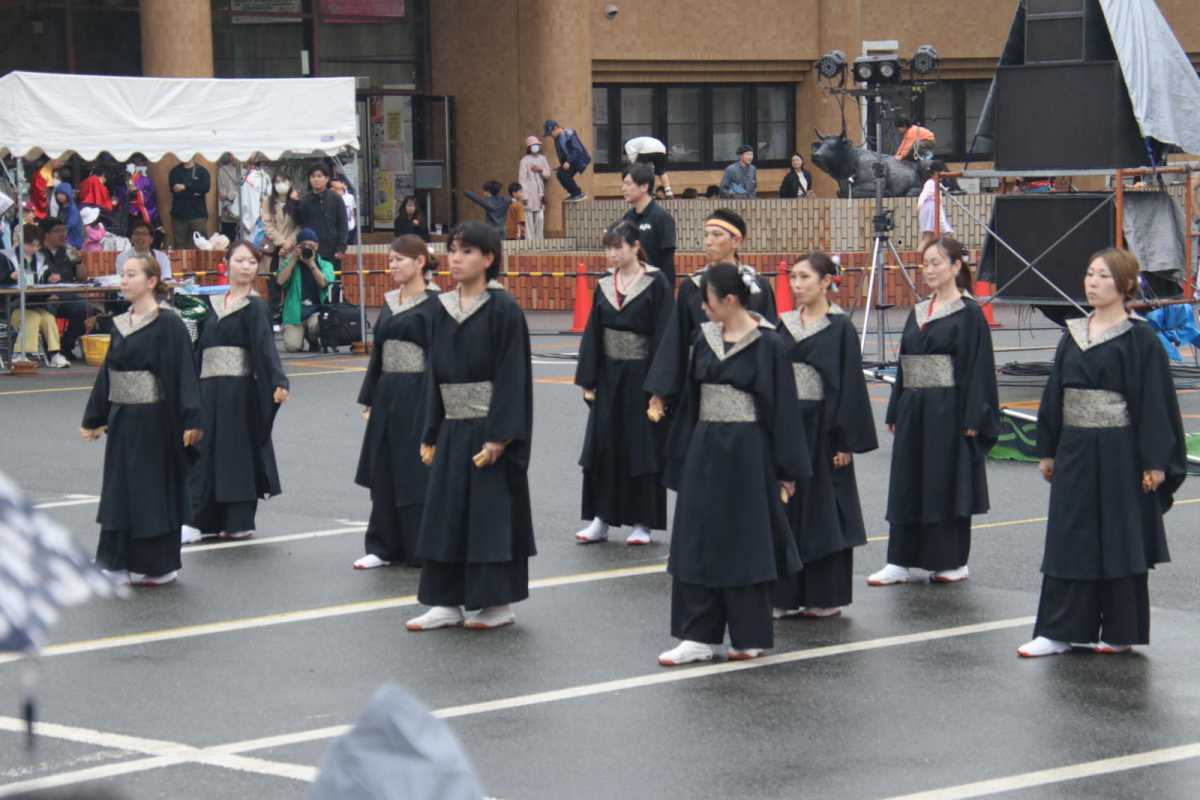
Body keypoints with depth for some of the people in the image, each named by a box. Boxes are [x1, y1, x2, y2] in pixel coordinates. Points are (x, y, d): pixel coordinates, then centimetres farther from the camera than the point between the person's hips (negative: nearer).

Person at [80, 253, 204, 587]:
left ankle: (162, 566, 10)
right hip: (122, 419, 7)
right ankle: (119, 563, 15)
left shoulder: (168, 324, -11)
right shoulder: (120, 324, 9)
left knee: (155, 488, 1)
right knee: (120, 489, 8)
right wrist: (93, 419, 16)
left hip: (154, 420, -7)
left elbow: (184, 372, -16)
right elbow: (107, 372, 15)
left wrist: (191, 421, -23)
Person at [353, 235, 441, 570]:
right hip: (387, 394, 7)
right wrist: (369, 399, 13)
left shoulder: (433, 304, -9)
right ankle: (384, 547, 17)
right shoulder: (390, 303, 13)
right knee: (385, 473, 10)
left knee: (416, 473, -2)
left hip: (416, 396, -7)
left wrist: (432, 409, -16)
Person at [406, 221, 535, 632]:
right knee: (447, 510, 8)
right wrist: (431, 435, 10)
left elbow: (512, 374, -13)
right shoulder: (443, 308, 8)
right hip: (453, 428, 7)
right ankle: (448, 602, 15)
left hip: (488, 428, -6)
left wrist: (499, 435, -19)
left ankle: (499, 602, 10)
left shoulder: (503, 308, -10)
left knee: (493, 511, 0)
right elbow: (436, 371, 12)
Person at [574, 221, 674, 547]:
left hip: (640, 377, -5)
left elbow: (663, 336, -10)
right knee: (602, 446, 6)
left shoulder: (656, 284, -8)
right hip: (609, 377, 5)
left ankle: (642, 522, 10)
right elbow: (592, 334, 9)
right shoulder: (605, 286, 7)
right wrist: (588, 380, 4)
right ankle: (601, 520, 13)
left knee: (643, 448, 1)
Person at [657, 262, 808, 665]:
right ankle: (698, 637, 9)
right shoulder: (704, 338, 6)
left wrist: (787, 470, -8)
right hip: (704, 450, 6)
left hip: (746, 454, -6)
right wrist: (681, 454, 13)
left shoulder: (767, 344, -10)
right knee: (697, 542, 5)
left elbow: (782, 407, -8)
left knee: (745, 542, 3)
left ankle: (749, 637, 14)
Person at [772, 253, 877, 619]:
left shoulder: (840, 328, -7)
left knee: (823, 509, 1)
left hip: (821, 429, -5)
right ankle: (788, 594, 15)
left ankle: (826, 596, 9)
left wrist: (846, 441, -13)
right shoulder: (784, 325, 8)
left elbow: (850, 385, -9)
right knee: (787, 510, 8)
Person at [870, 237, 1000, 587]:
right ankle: (900, 562, 9)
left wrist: (972, 419, -16)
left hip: (948, 411, -7)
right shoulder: (918, 312, 13)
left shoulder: (969, 313, -7)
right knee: (907, 485, 6)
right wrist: (895, 411, 12)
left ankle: (955, 561, 10)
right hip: (914, 410, 7)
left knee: (948, 481, 0)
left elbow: (978, 367, -11)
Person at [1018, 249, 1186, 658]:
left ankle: (1120, 632, 14)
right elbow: (1054, 395, 13)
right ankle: (1058, 631, 9)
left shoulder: (1140, 338, -8)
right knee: (1068, 540, 5)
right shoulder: (1073, 336, 8)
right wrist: (1047, 451, 11)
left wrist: (1155, 462, -13)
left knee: (1120, 540, 3)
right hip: (1075, 453, 5)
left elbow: (1155, 402, -9)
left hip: (1120, 455, -5)